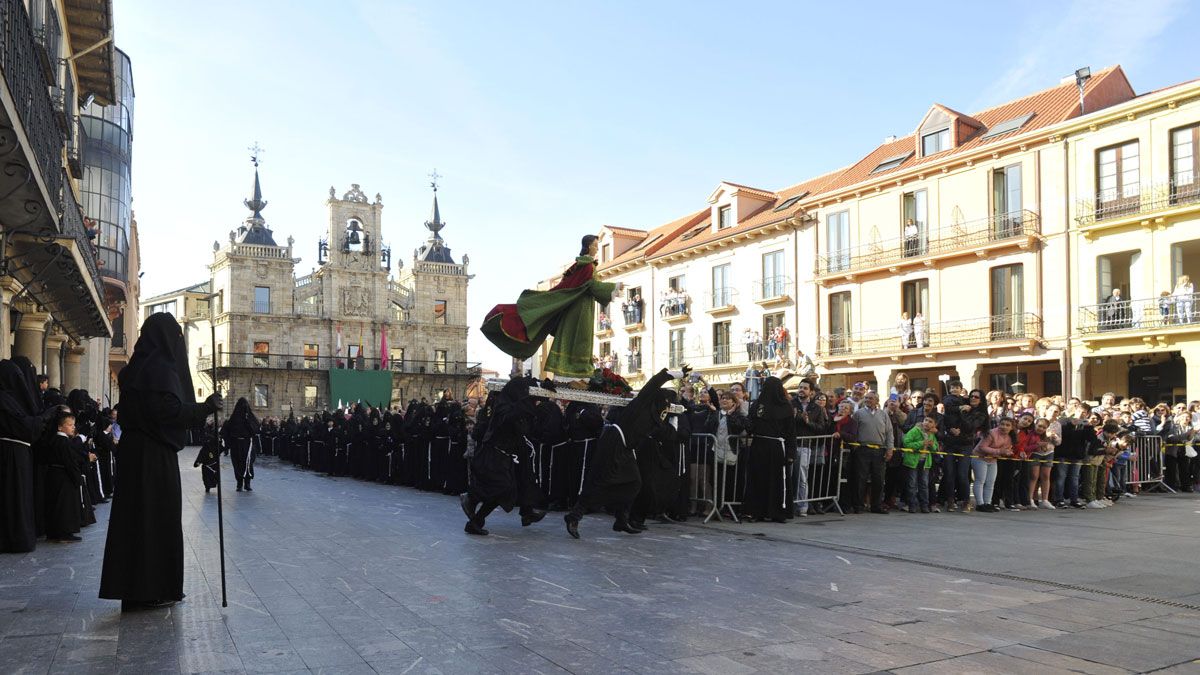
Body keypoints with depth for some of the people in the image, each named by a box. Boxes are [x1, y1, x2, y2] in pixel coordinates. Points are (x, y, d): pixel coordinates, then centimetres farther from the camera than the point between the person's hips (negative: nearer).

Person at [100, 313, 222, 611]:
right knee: (158, 518, -1)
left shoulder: (137, 367, 13)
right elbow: (170, 410, -24)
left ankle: (133, 586, 22)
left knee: (136, 516, 14)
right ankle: (155, 589, 5)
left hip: (133, 451, 9)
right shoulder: (161, 368, -16)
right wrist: (205, 407, -14)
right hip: (156, 454, -9)